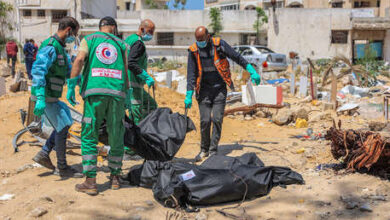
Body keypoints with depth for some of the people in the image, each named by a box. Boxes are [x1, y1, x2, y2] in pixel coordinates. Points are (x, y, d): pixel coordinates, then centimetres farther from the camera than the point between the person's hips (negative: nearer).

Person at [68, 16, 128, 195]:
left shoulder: (89, 39, 14)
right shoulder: (120, 44, 18)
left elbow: (79, 60, -4)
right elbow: (126, 74, 14)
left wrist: (71, 86, -5)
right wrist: (127, 97, 21)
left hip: (94, 92, -1)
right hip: (117, 93, 2)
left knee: (89, 137, 3)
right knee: (116, 137, 14)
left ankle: (90, 182, -1)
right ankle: (115, 177, 22)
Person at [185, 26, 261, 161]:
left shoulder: (219, 44, -7)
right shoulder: (193, 51, -4)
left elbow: (237, 57, 0)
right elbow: (191, 74, -5)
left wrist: (252, 72, -3)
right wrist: (188, 95, -10)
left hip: (219, 89, -1)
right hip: (204, 90, 1)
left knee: (217, 119, -5)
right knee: (205, 121, -3)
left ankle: (213, 151, 6)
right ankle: (204, 150, 15)